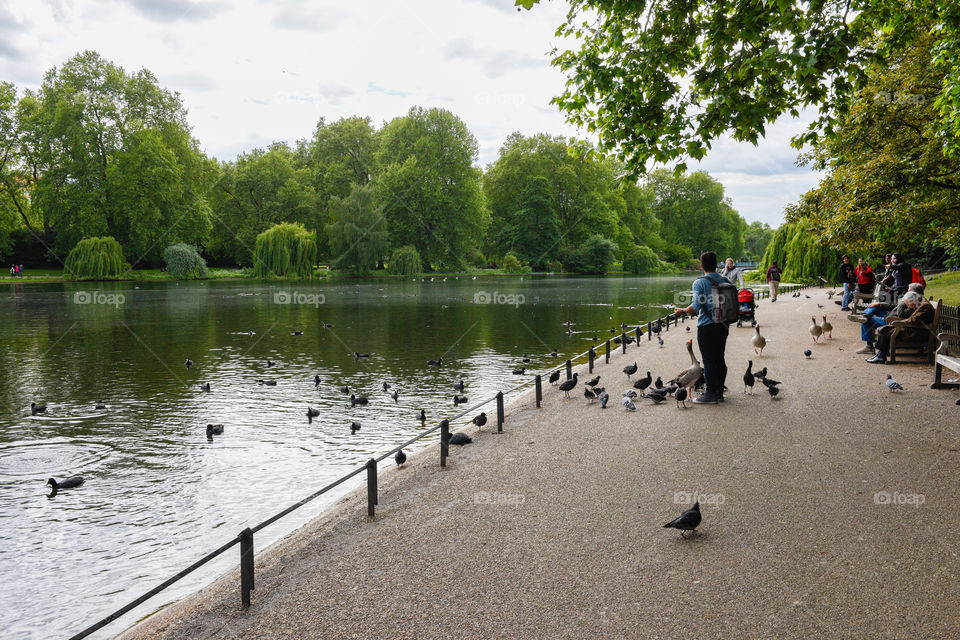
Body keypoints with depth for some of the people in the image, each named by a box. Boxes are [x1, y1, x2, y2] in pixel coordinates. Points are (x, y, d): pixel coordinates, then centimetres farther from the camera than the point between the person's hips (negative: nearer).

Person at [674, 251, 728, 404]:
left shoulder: (699, 282, -11)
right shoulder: (725, 281, 5)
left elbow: (696, 306, -17)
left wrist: (682, 310, 0)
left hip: (706, 327, -6)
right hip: (722, 325, 6)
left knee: (709, 360, -1)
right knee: (720, 359, 12)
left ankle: (711, 394, 2)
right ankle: (719, 391, 18)